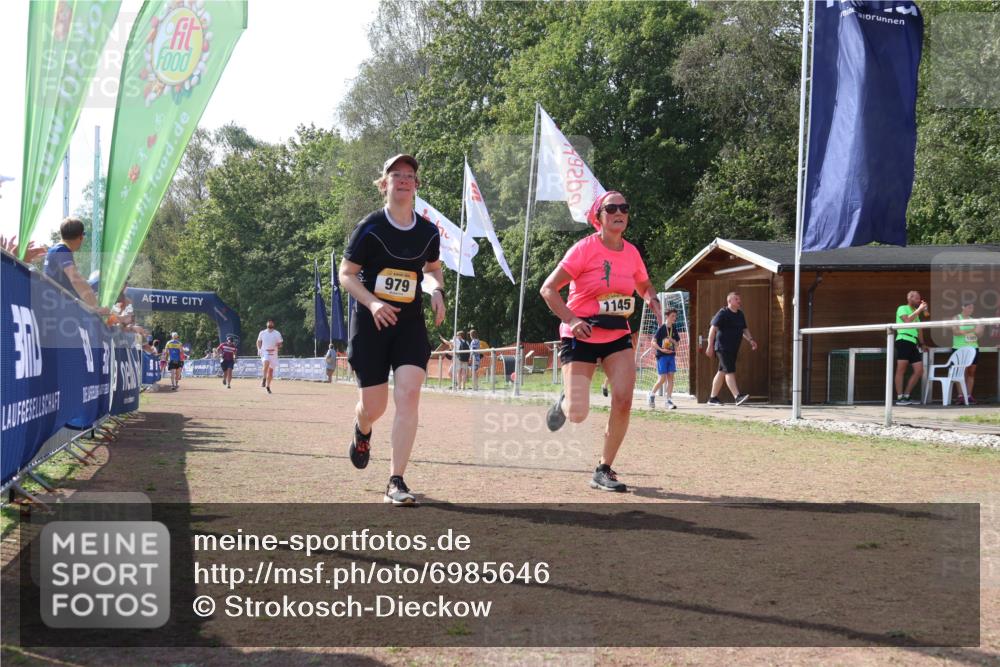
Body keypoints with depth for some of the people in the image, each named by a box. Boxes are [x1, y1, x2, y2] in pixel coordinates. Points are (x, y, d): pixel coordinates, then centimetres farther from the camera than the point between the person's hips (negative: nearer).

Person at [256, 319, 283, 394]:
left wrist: (278, 347, -17)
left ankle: (268, 386, 18)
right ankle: (264, 379, -20)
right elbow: (259, 342, 17)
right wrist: (259, 349, 1)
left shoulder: (277, 333, 4)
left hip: (273, 353, 2)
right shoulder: (262, 333, 6)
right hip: (264, 352, -1)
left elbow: (280, 344, 6)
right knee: (266, 363, -32)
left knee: (271, 371, 4)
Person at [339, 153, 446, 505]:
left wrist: (437, 290, -2)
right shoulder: (370, 228, -9)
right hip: (370, 323, -2)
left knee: (409, 394, -17)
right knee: (374, 406, 3)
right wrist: (372, 302, -21)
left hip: (410, 325, 2)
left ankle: (396, 483, -13)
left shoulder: (428, 232, 2)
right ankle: (362, 433, 45)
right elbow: (346, 273, -5)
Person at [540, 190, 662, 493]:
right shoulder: (585, 248, -14)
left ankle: (604, 471, 4)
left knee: (623, 401, -12)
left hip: (618, 336, 5)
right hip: (581, 337, -4)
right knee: (578, 415, -10)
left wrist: (654, 303, -1)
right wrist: (571, 320, -25)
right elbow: (548, 289, -14)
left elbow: (644, 286, 21)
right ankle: (564, 402, 30)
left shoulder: (631, 252, 2)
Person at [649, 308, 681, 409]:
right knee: (662, 379, -7)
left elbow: (677, 343, 15)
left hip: (671, 355, 5)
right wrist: (661, 349, -22)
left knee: (670, 378, 0)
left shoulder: (674, 330, 9)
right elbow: (654, 342, -9)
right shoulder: (661, 328, -7)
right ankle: (651, 395, 14)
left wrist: (672, 340, -7)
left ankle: (669, 400, 4)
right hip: (662, 356, -5)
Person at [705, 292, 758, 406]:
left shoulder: (740, 315, 15)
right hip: (723, 348, -9)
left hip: (733, 348, 9)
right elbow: (713, 329, -12)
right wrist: (710, 346, -17)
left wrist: (750, 340, 0)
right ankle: (738, 397, -24)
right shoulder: (723, 313, -9)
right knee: (730, 371, -15)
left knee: (722, 372, 12)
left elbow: (744, 330, 19)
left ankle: (713, 398, 19)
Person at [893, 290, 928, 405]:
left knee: (919, 370, 1)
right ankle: (899, 398, -11)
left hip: (914, 343, 8)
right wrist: (919, 309, -9)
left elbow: (919, 329, 28)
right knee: (901, 369, -9)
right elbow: (907, 321, -15)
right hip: (904, 341, -8)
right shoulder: (902, 308, 4)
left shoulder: (915, 312, 27)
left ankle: (906, 396, 7)